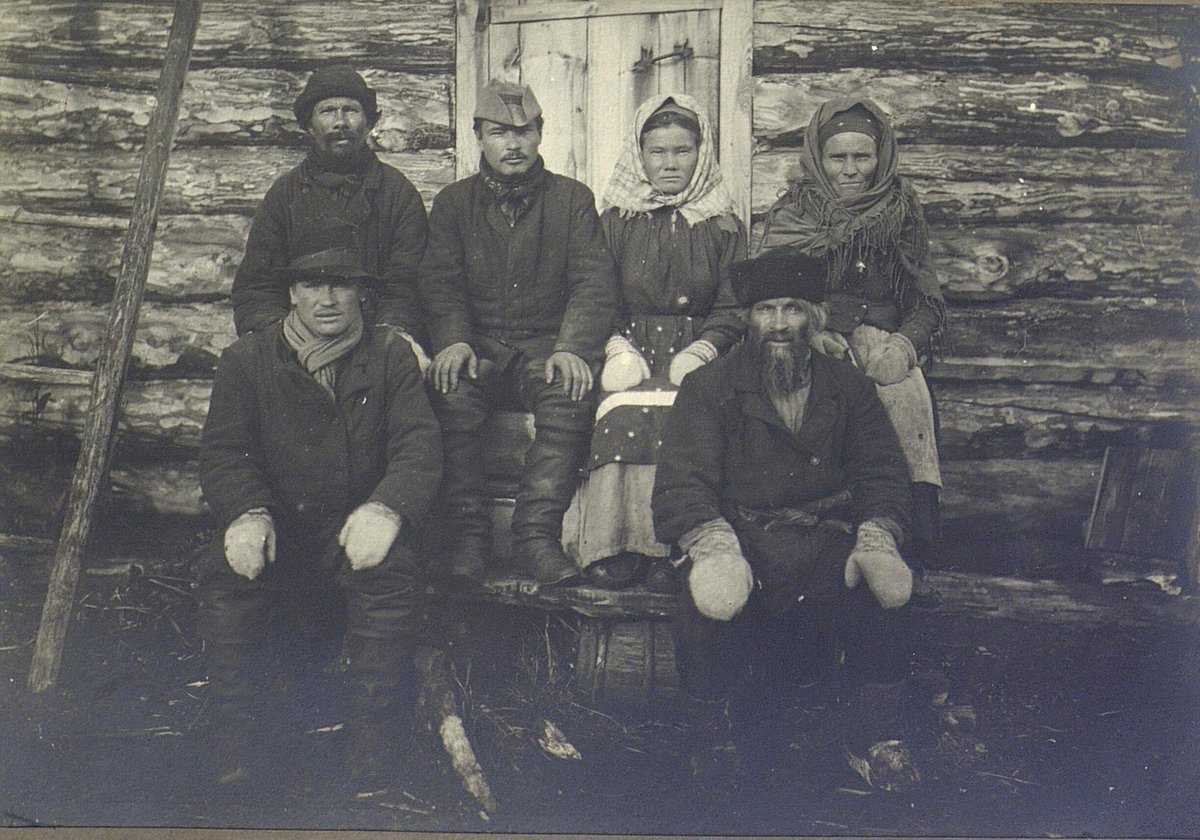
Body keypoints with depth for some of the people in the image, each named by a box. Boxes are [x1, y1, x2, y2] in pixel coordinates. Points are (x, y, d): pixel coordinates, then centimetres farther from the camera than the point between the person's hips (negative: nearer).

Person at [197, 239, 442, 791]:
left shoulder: (390, 357, 7)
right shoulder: (247, 360, 9)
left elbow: (419, 445, -5)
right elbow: (222, 452, -1)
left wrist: (387, 506, -26)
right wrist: (247, 513, -23)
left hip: (356, 535, -1)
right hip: (276, 533, 1)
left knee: (391, 568, -32)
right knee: (227, 567, -29)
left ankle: (374, 738, -19)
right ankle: (236, 736, -15)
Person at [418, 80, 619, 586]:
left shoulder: (572, 199, 10)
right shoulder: (454, 202, 14)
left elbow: (594, 283, 0)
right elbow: (440, 282, 2)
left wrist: (571, 348, -19)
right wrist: (454, 341, -19)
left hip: (544, 347, -1)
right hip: (479, 347, 1)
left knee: (571, 391, -33)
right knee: (450, 389, -32)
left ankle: (536, 534, -31)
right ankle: (466, 535, -26)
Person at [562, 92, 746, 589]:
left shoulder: (723, 227, 14)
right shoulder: (614, 220, 15)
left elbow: (732, 311, 9)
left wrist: (698, 353, -10)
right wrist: (618, 347, -8)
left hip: (699, 352, 0)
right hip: (632, 348, 1)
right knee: (625, 413, -33)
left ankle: (669, 551, -30)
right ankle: (614, 546, -30)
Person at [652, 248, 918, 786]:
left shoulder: (849, 388, 15)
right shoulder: (709, 388, 7)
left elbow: (884, 475, 9)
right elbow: (681, 485, -4)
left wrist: (874, 542, -14)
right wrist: (717, 549, -24)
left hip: (828, 543, 2)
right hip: (743, 542, -1)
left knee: (884, 594, -28)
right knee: (704, 613, -32)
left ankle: (873, 741, -3)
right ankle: (715, 742, -3)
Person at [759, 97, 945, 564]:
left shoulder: (902, 213, 14)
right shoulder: (791, 215, 10)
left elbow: (929, 302, 12)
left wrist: (905, 343, -11)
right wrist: (815, 336, -17)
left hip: (884, 344, 1)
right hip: (810, 347, -1)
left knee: (905, 386, -34)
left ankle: (922, 528, -37)